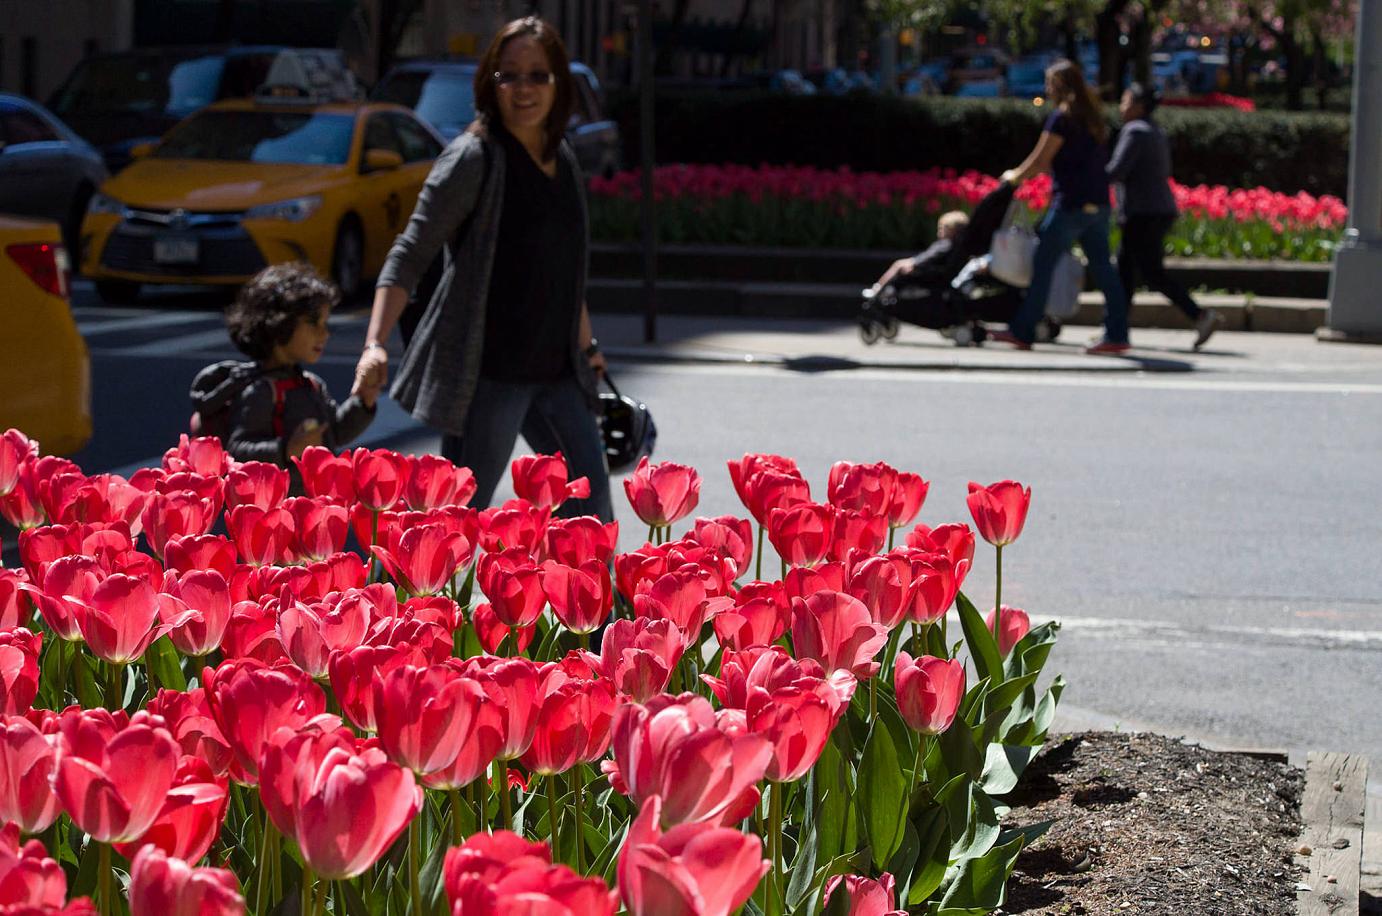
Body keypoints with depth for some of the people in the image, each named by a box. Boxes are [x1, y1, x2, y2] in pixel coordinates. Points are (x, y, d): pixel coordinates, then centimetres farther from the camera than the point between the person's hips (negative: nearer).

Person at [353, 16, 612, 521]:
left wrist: (585, 343, 30)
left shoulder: (562, 159, 11)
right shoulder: (474, 158, -10)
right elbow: (409, 254, -15)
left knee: (592, 505, 7)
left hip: (556, 370, 7)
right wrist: (375, 343, -25)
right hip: (486, 370, -7)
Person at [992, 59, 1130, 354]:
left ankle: (1022, 332, 3)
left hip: (1070, 203, -8)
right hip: (1098, 204, 8)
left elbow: (1040, 160, -8)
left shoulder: (1062, 117, -10)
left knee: (1043, 264, -1)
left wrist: (1014, 176, 9)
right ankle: (1116, 334, 2)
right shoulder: (1091, 117, 15)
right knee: (1102, 266, 6)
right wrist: (1024, 174, 28)